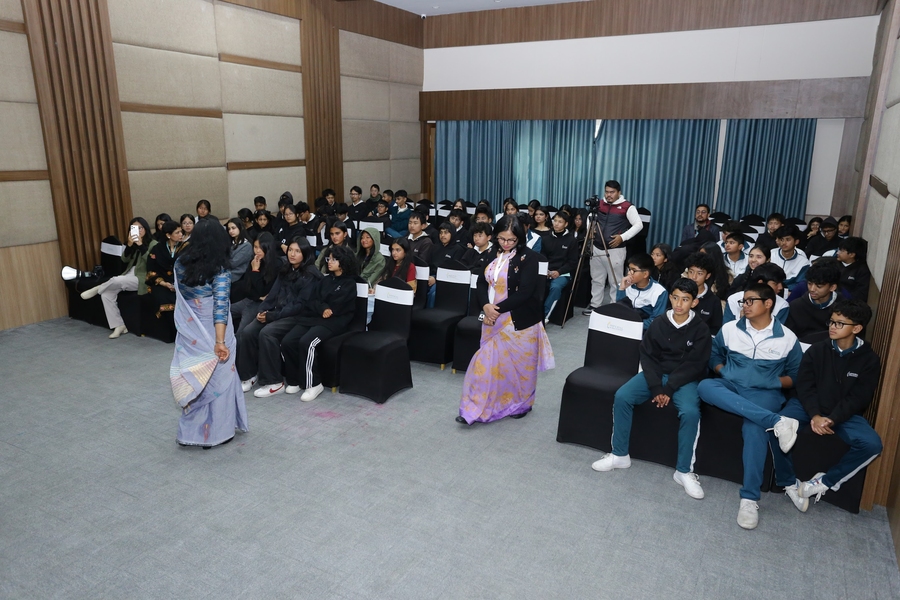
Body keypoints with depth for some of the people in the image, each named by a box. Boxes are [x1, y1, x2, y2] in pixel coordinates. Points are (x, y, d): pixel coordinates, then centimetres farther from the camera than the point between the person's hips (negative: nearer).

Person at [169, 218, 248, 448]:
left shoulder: (180, 263, 2)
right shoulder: (219, 270, -15)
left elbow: (181, 296, 14)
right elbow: (220, 307, -23)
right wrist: (220, 341, -26)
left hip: (189, 333, 5)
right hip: (211, 334, -5)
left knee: (195, 379, 16)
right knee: (217, 378, 8)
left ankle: (191, 430, 26)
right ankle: (216, 431, 18)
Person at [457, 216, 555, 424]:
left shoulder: (529, 258, -12)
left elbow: (525, 292, -18)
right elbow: (482, 282, 5)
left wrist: (498, 309, -17)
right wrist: (486, 306, -14)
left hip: (519, 321, -5)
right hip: (493, 320, 5)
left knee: (518, 364, 8)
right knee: (488, 362, 7)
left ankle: (521, 404, 31)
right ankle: (476, 409, 15)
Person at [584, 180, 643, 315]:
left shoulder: (627, 207, -9)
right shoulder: (599, 204, 7)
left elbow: (638, 225, -10)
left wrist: (623, 237, -20)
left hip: (615, 250, -5)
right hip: (597, 248, 6)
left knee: (615, 282, 1)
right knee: (596, 279, 14)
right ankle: (595, 305, 26)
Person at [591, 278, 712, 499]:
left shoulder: (701, 329, -6)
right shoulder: (658, 324, 0)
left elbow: (694, 365, -10)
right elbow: (648, 357, -1)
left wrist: (669, 389, -19)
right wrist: (656, 387, -16)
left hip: (685, 380, -2)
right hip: (656, 374, 3)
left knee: (690, 412, -32)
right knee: (622, 396, -20)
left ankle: (684, 471, -14)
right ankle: (620, 455, -6)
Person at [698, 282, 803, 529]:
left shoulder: (787, 338, 3)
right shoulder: (729, 329, 7)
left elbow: (796, 377, 9)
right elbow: (714, 356, 20)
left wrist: (772, 382, -9)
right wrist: (723, 372, 0)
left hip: (764, 393, -2)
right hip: (731, 386, 2)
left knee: (754, 428, -35)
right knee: (705, 387, -34)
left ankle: (749, 498, -25)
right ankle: (777, 421, -38)